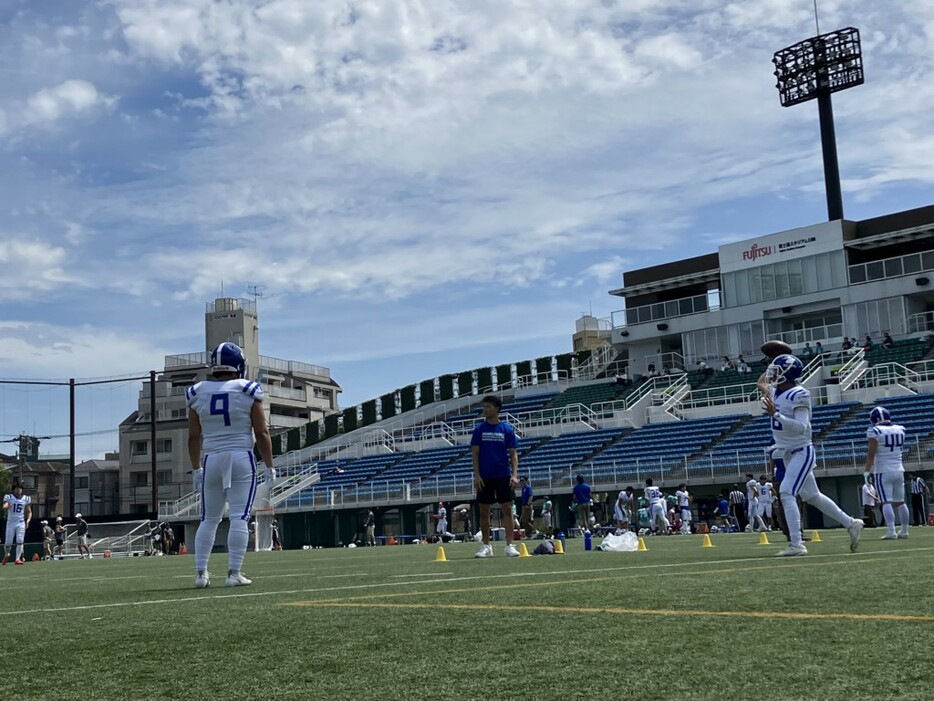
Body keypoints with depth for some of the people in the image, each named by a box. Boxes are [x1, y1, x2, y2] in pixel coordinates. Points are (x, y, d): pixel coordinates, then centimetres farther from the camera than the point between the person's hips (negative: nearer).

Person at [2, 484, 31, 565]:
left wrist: (28, 520, -5)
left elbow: (29, 511, 11)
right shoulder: (9, 497, -2)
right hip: (10, 522, -1)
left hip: (21, 523, 1)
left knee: (20, 541, -11)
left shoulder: (26, 498, 5)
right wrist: (7, 506, -45)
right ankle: (7, 554, 31)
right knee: (8, 542, 1)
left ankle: (18, 559, -7)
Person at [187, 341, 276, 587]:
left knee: (209, 519, 12)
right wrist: (269, 466, 4)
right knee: (239, 518, -2)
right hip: (242, 459, -3)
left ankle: (200, 573, 9)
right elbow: (262, 433, -4)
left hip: (211, 460, 3)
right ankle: (234, 573, -5)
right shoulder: (248, 391, -4)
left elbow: (194, 437, 9)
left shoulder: (198, 393, 5)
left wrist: (196, 468, 20)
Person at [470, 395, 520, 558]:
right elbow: (475, 453, 4)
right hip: (485, 477, 1)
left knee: (507, 510, -3)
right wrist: (476, 475, -7)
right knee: (484, 512, 4)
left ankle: (509, 546, 2)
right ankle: (486, 546, 13)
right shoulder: (479, 429, 4)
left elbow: (513, 454, 3)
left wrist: (514, 474, -9)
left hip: (504, 476, -1)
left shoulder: (507, 429, 2)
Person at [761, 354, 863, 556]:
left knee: (786, 493, -19)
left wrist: (776, 414, -34)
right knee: (811, 496, 17)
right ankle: (851, 524, 31)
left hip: (801, 452, -9)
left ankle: (796, 544, -17)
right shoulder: (775, 392, 5)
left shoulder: (798, 395, -19)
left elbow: (802, 427, -28)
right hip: (788, 454, 9)